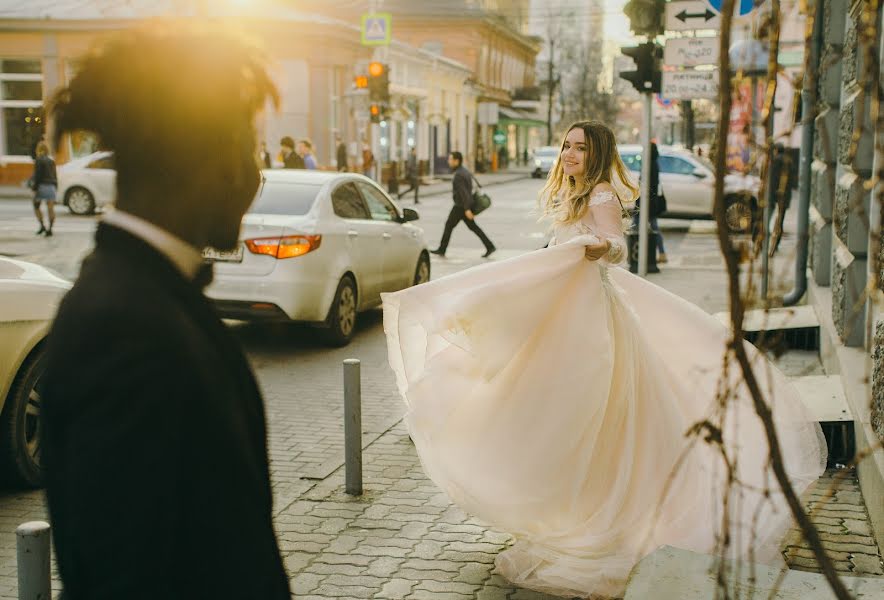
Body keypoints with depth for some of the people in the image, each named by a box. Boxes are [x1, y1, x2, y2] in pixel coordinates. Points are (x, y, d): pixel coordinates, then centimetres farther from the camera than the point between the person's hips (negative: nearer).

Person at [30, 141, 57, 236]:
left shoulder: (39, 161, -6)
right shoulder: (51, 161, 13)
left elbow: (37, 176, -13)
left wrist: (35, 188, -11)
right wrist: (56, 189, 21)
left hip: (42, 186, -5)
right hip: (52, 186, 5)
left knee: (36, 206, 12)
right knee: (50, 208, 1)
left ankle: (42, 226, 0)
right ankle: (50, 229, -4)